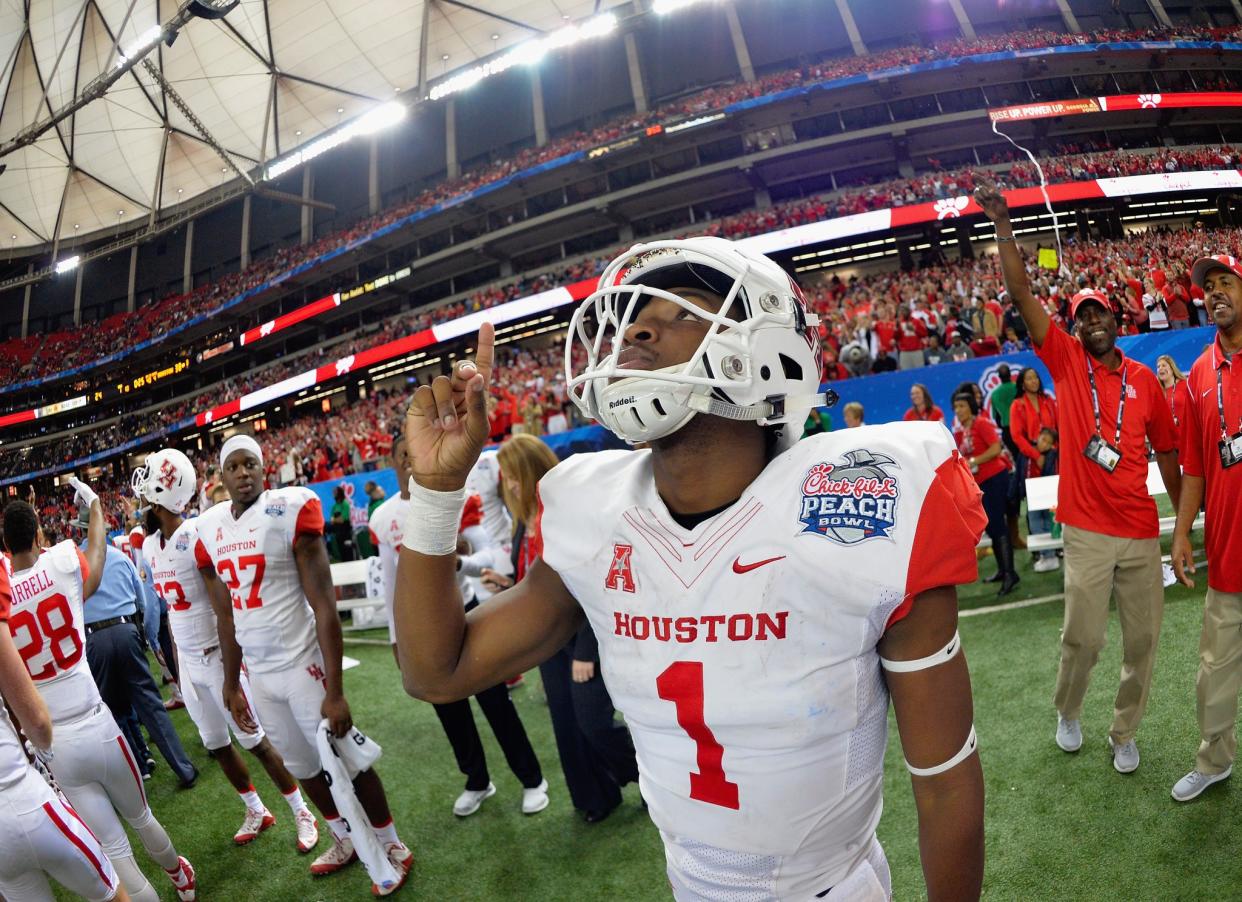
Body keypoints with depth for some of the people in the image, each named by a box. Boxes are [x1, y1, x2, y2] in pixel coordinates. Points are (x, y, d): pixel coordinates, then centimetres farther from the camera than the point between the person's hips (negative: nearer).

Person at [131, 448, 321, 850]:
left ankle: (302, 813, 16)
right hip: (187, 660, 7)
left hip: (216, 654, -7)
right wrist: (177, 651, 17)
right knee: (216, 745, 16)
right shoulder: (149, 546, 5)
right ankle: (256, 811, 33)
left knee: (253, 739, 1)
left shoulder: (197, 535, -19)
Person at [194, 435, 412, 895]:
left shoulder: (289, 511, -16)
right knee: (302, 766, 19)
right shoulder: (210, 530, 3)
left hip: (301, 663, -6)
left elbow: (324, 606, -17)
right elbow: (227, 616, 13)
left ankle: (392, 846, 25)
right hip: (257, 673, 6)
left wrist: (335, 690, -20)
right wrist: (232, 686, 17)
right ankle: (346, 839, 40)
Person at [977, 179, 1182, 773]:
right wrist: (1002, 224, -11)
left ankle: (1124, 734, 30)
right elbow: (1021, 293, -6)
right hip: (1087, 532, -2)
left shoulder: (1145, 380, 7)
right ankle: (1067, 714, 30)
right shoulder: (1064, 361, 1)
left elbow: (1167, 454, 12)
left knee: (1143, 640, 9)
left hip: (1142, 531, 2)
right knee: (1082, 637, 1)